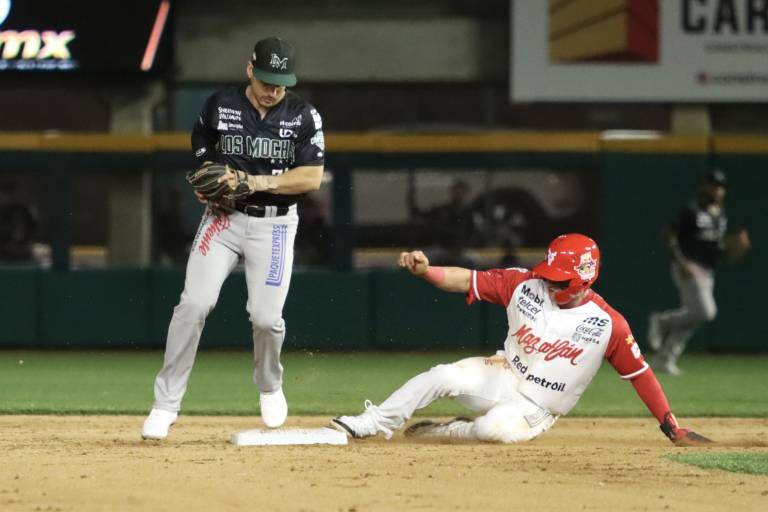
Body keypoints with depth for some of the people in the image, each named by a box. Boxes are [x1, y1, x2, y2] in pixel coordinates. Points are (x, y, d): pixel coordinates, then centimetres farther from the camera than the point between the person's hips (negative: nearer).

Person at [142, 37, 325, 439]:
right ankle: (165, 404, -10)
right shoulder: (219, 106, -1)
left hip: (275, 225, 0)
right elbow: (202, 162, 12)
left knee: (266, 316, -8)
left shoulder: (303, 116, -3)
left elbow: (312, 178, -8)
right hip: (223, 218, 0)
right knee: (194, 304, -15)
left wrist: (259, 182, -19)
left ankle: (269, 386, 25)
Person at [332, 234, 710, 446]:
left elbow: (640, 373, -9)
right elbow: (467, 280, -8)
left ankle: (437, 432, -8)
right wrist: (425, 270, -27)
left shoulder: (608, 324, -14)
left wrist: (672, 428, -10)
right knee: (444, 376, -26)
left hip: (535, 409, -3)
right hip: (502, 377, 3)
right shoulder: (525, 285, -7)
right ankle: (373, 424, -15)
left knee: (497, 428, -36)